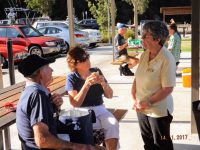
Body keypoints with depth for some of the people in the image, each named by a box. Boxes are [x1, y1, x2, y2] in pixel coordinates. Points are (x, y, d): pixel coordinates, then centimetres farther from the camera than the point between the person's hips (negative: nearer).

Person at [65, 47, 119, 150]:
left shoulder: (96, 71, 6)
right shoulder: (72, 78, -4)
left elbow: (109, 96, 7)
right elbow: (75, 104, -14)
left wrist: (103, 83, -14)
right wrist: (86, 85, -24)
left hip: (100, 109, 3)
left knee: (113, 124, -25)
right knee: (94, 128, -32)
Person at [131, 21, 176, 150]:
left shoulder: (167, 59, -20)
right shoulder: (145, 54, 1)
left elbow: (168, 88, -21)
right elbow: (137, 78, 6)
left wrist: (149, 102, -21)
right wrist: (135, 99, -4)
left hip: (159, 111, -6)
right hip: (142, 108, 6)